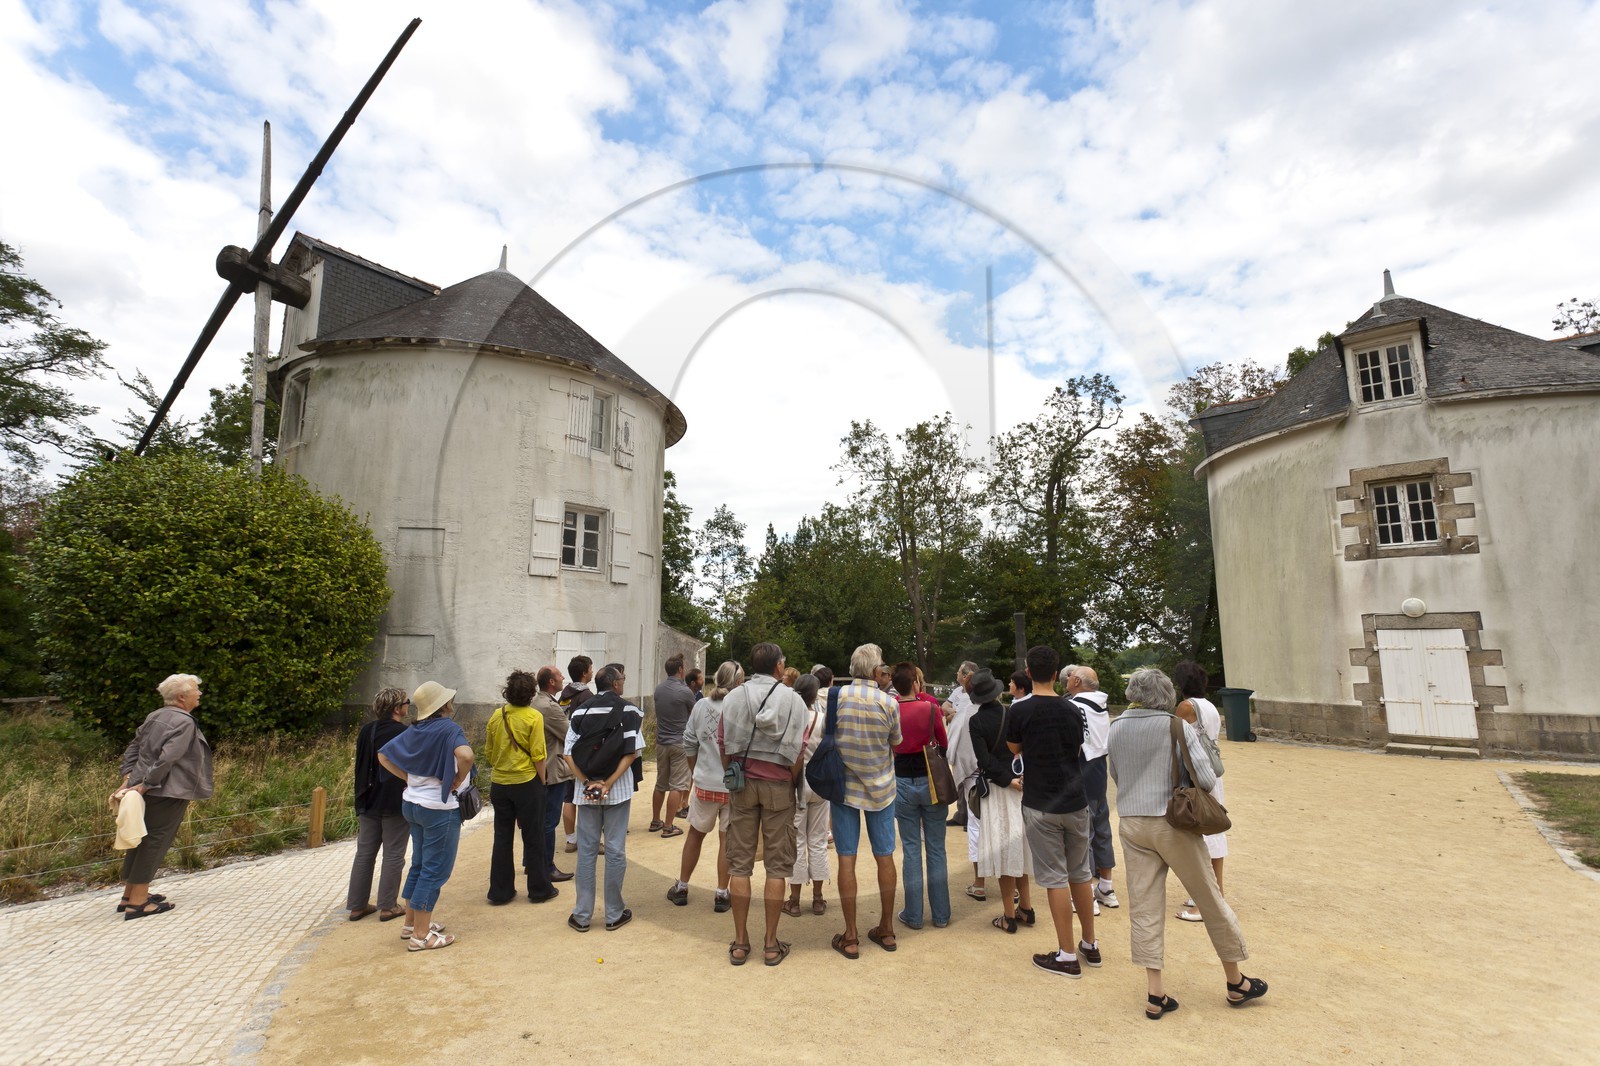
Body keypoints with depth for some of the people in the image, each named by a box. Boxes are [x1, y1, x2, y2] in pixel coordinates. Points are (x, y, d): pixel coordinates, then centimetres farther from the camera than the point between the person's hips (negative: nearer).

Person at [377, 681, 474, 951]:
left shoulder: (415, 731, 5)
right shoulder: (449, 729, -19)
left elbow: (383, 755, 11)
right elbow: (465, 755, -37)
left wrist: (407, 777, 8)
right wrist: (458, 781, -19)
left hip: (412, 804, 8)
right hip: (440, 808, -8)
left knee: (419, 864, 21)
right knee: (435, 870, 3)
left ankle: (411, 923, 33)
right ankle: (421, 936, 10)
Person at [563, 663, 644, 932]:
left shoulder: (580, 711, 3)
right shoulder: (629, 711, -6)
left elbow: (569, 754, -4)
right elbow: (632, 752, -14)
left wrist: (588, 783, -10)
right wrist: (608, 784, -14)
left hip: (586, 788, 3)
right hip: (618, 789, -2)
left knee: (586, 850, 12)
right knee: (615, 851, 7)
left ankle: (582, 915, 18)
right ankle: (614, 915, 17)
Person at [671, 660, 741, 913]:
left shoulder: (701, 705, -5)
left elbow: (689, 744, 3)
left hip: (705, 784, 2)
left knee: (695, 834, 20)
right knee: (727, 839, 11)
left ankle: (681, 887, 31)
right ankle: (721, 894, 19)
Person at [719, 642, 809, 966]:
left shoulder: (734, 697, 0)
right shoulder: (793, 700, -5)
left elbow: (723, 744, 0)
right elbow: (798, 749, -8)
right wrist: (792, 782, 4)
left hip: (742, 783, 2)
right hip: (778, 785, -2)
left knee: (740, 864, 9)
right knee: (777, 866, 7)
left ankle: (740, 943, 16)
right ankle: (771, 944, 14)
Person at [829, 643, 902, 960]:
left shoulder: (836, 695, -12)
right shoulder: (888, 702, -13)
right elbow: (896, 742, 1)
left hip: (844, 786, 0)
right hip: (880, 788, 1)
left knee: (846, 859, 5)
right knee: (884, 856, 14)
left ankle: (850, 937, 12)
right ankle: (886, 929, 26)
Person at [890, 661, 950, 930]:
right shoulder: (930, 709, -11)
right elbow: (944, 744, 4)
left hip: (903, 783, 1)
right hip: (931, 780, -1)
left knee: (911, 850, 9)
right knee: (936, 849, 10)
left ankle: (913, 915, 15)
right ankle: (941, 914, 19)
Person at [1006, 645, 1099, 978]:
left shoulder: (1020, 711, -12)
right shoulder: (1072, 710, 1)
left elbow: (1013, 750, 4)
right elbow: (1077, 751, 12)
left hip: (1041, 807, -4)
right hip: (1076, 802, 5)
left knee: (1055, 879, 3)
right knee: (1080, 873, 18)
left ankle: (1067, 956, 10)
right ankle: (1090, 945, 29)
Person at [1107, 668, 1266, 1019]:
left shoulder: (1116, 728, 1)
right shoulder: (1178, 727, -11)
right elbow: (1206, 780, -12)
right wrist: (1183, 783, 8)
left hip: (1131, 823, 3)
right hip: (1172, 823, -3)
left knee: (1144, 907, 8)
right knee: (1211, 901, 15)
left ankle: (1155, 994, 11)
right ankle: (1236, 984, 31)